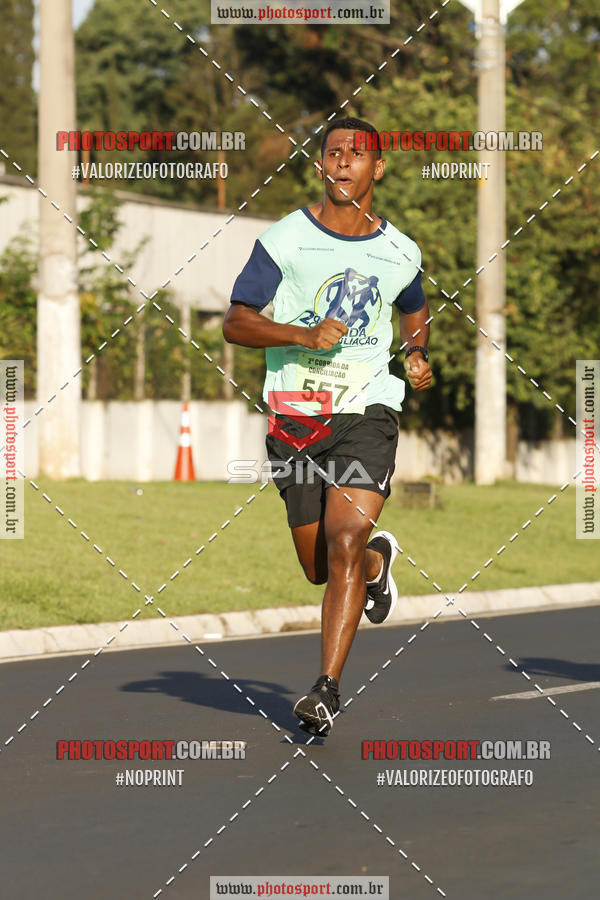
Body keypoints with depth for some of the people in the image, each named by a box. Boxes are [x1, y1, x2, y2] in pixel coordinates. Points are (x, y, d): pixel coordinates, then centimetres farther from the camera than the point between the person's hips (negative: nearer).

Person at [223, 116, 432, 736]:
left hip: (368, 411, 0)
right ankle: (378, 561, 44)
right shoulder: (285, 239, -1)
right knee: (319, 568, 8)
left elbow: (414, 311, 29)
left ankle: (327, 689, -15)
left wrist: (417, 354, 9)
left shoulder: (399, 254, 8)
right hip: (295, 415, 1)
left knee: (344, 545, -19)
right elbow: (235, 323, -4)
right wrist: (303, 335, -19)